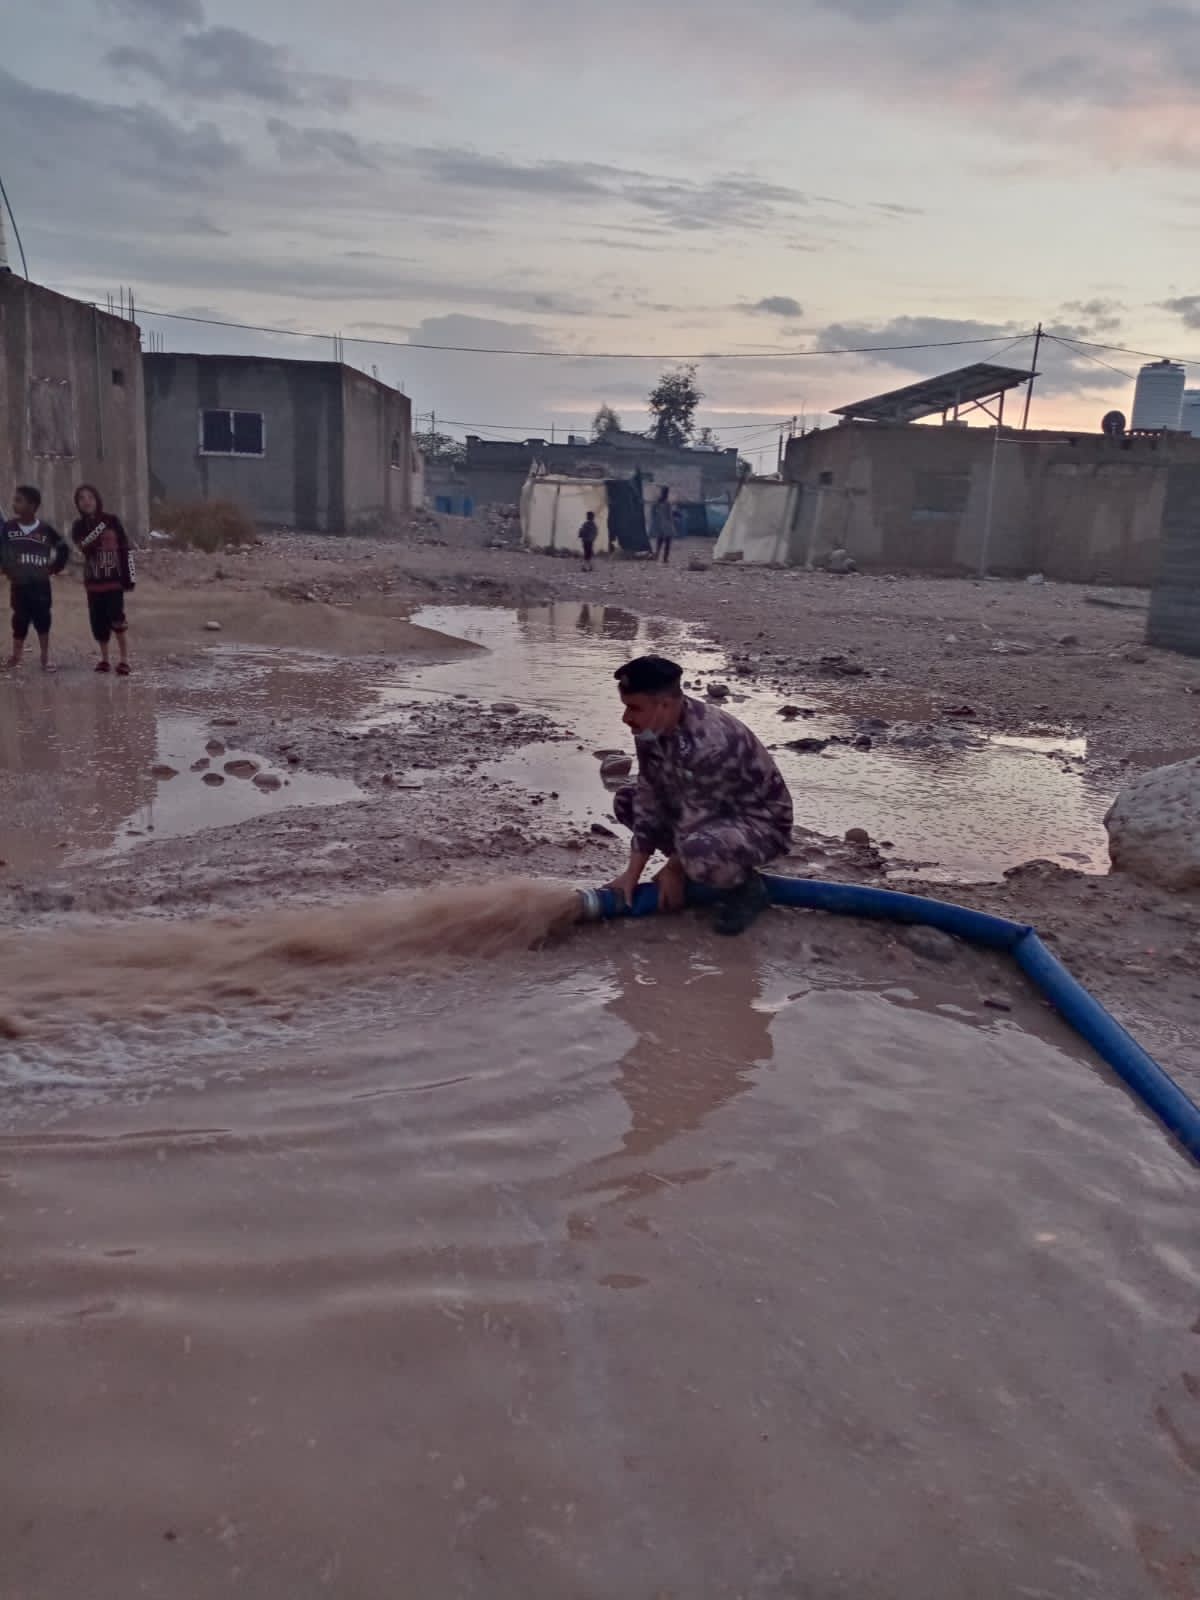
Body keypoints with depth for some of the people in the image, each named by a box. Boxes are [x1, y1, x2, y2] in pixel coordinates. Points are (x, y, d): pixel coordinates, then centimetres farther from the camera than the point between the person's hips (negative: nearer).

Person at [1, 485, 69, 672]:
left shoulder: (46, 529, -7)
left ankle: (45, 659, 13)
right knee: (20, 621, 7)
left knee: (43, 621, 3)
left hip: (40, 585, -1)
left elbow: (63, 548, 5)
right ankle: (16, 656, 20)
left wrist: (55, 568, 2)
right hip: (18, 585, 1)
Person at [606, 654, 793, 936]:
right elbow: (649, 799, -5)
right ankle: (693, 868, 11)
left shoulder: (707, 744, -35)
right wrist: (633, 872, -8)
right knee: (626, 800, 7)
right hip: (713, 811, 9)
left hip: (761, 823, -9)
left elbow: (695, 820, -27)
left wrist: (674, 870, -12)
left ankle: (746, 886, -6)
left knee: (698, 851, -39)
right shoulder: (652, 729, -9)